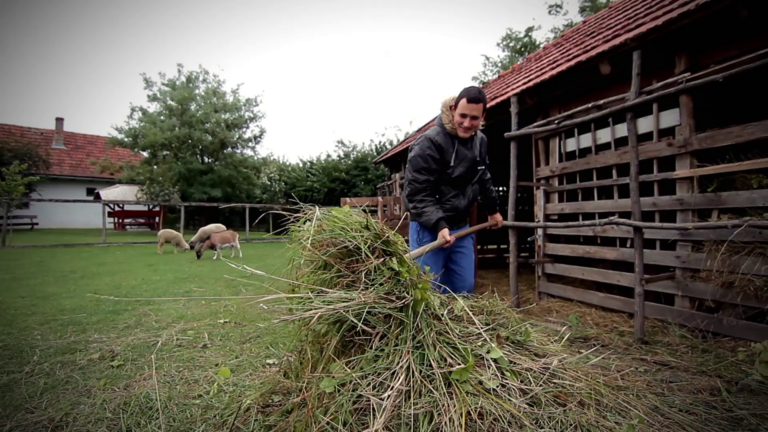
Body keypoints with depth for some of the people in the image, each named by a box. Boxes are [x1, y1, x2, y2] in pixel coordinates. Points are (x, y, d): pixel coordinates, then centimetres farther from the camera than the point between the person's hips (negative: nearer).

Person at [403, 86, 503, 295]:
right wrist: (438, 225, -29)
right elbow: (417, 194, -20)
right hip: (429, 228, -7)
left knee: (464, 289, 12)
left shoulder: (480, 141, 7)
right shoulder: (430, 142, -18)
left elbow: (483, 179, 23)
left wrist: (493, 209, 31)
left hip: (461, 227, 7)